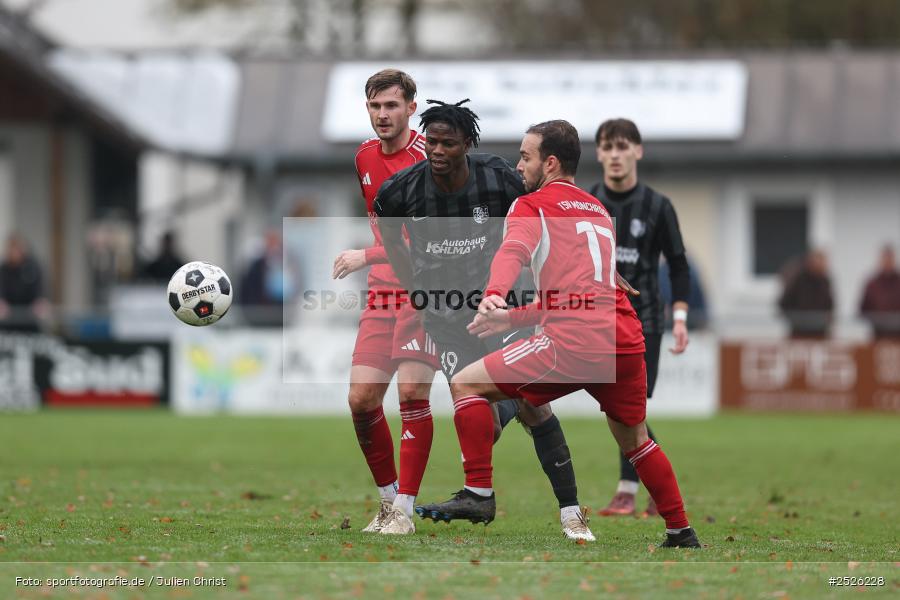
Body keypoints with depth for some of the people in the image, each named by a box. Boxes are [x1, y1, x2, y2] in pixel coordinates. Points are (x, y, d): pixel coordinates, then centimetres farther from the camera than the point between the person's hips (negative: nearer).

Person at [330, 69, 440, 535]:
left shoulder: (427, 156, -11)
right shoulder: (365, 156, 11)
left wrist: (367, 256, -22)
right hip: (383, 289, 6)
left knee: (412, 392, -15)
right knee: (361, 399, -2)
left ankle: (404, 509, -9)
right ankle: (388, 497, 14)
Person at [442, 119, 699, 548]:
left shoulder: (532, 206, 7)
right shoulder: (599, 212, 29)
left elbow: (513, 252, -16)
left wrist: (493, 296, -35)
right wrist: (510, 319, 30)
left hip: (572, 343, -7)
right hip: (625, 343, 7)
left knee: (466, 385, 3)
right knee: (634, 442, 27)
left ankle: (477, 493, -6)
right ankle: (681, 533, 28)